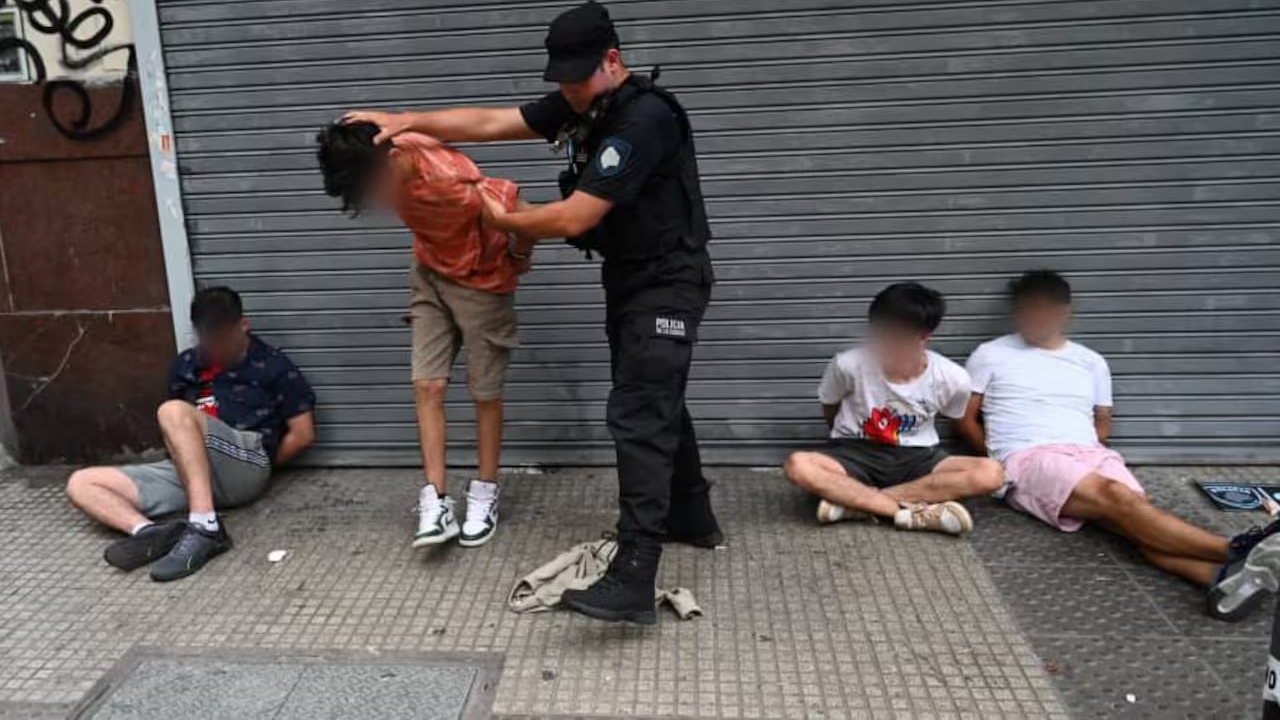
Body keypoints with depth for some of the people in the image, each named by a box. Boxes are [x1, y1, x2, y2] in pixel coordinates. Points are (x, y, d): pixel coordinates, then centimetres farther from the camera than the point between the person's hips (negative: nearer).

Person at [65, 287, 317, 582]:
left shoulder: (273, 366, 3)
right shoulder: (185, 364, 17)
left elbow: (303, 433, 2)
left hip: (247, 464, -6)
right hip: (186, 471, 7)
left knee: (172, 411, -30)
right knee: (81, 483, -5)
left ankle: (205, 527, -39)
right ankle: (152, 532, -34)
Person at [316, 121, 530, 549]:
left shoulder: (451, 185, -37)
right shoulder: (386, 156, -14)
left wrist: (515, 262, -7)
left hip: (481, 283, -6)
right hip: (429, 275, 6)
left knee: (485, 394, 5)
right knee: (427, 386, -2)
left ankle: (485, 495, 21)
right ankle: (436, 502, 2)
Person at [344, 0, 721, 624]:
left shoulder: (641, 120, -26)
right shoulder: (579, 105, 5)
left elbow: (571, 218, -26)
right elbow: (491, 123, 7)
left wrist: (504, 222, -9)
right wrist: (408, 121, -1)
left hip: (668, 284, -10)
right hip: (626, 279, 10)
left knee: (638, 418, -16)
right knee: (655, 405, 18)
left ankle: (633, 582, -16)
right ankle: (693, 519, 36)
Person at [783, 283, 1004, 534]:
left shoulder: (953, 379, -13)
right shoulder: (848, 364, -17)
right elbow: (829, 410, 4)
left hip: (915, 458, 2)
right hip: (856, 456, -2)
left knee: (990, 473, -28)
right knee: (798, 466, -33)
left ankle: (852, 501, -29)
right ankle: (911, 512, -33)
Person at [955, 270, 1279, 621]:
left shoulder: (1091, 362, 22)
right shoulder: (990, 355, 12)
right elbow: (965, 419, 11)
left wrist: (1082, 447, 7)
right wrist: (1002, 458, 2)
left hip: (1091, 455, 4)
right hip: (1029, 460, -4)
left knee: (1132, 510, -31)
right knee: (1119, 499, -33)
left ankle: (1222, 575, -56)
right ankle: (1235, 550, -49)